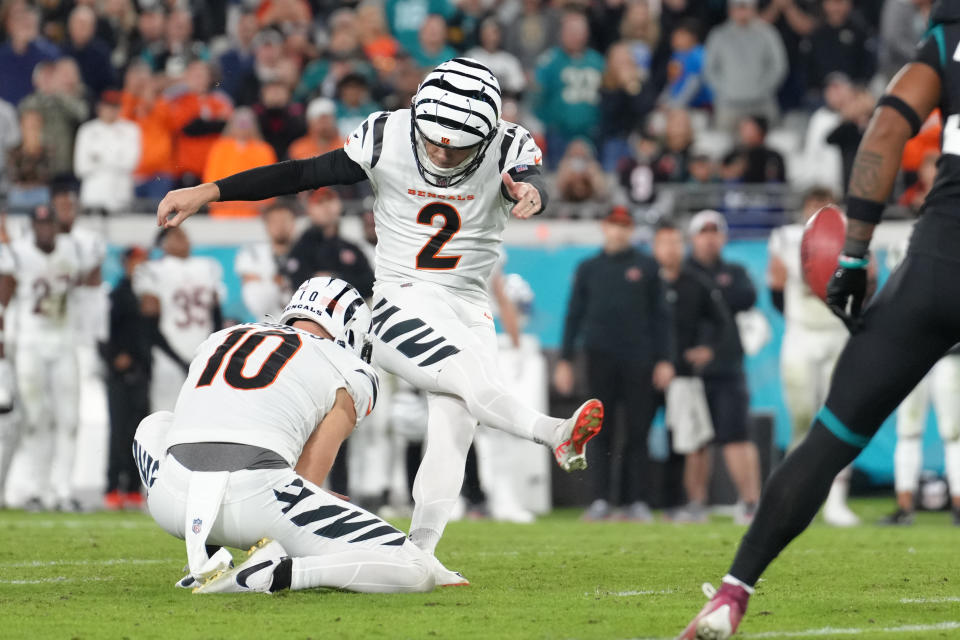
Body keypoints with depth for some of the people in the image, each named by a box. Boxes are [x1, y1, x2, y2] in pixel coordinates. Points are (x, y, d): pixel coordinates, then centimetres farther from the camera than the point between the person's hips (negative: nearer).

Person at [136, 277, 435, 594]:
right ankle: (275, 573, -16)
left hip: (175, 500, 4)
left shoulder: (219, 340, 31)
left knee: (156, 426, 42)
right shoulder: (349, 376, 16)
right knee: (413, 573, 3)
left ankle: (205, 561, 19)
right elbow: (308, 479, 9)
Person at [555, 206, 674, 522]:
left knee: (637, 432, -2)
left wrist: (664, 360, 0)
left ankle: (635, 500, 1)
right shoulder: (589, 268, 12)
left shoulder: (646, 266, 9)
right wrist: (565, 360, 6)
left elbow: (659, 315, 8)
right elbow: (574, 315, 13)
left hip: (638, 361, -1)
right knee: (601, 431, -2)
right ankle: (601, 500, -1)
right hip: (601, 359, 1)